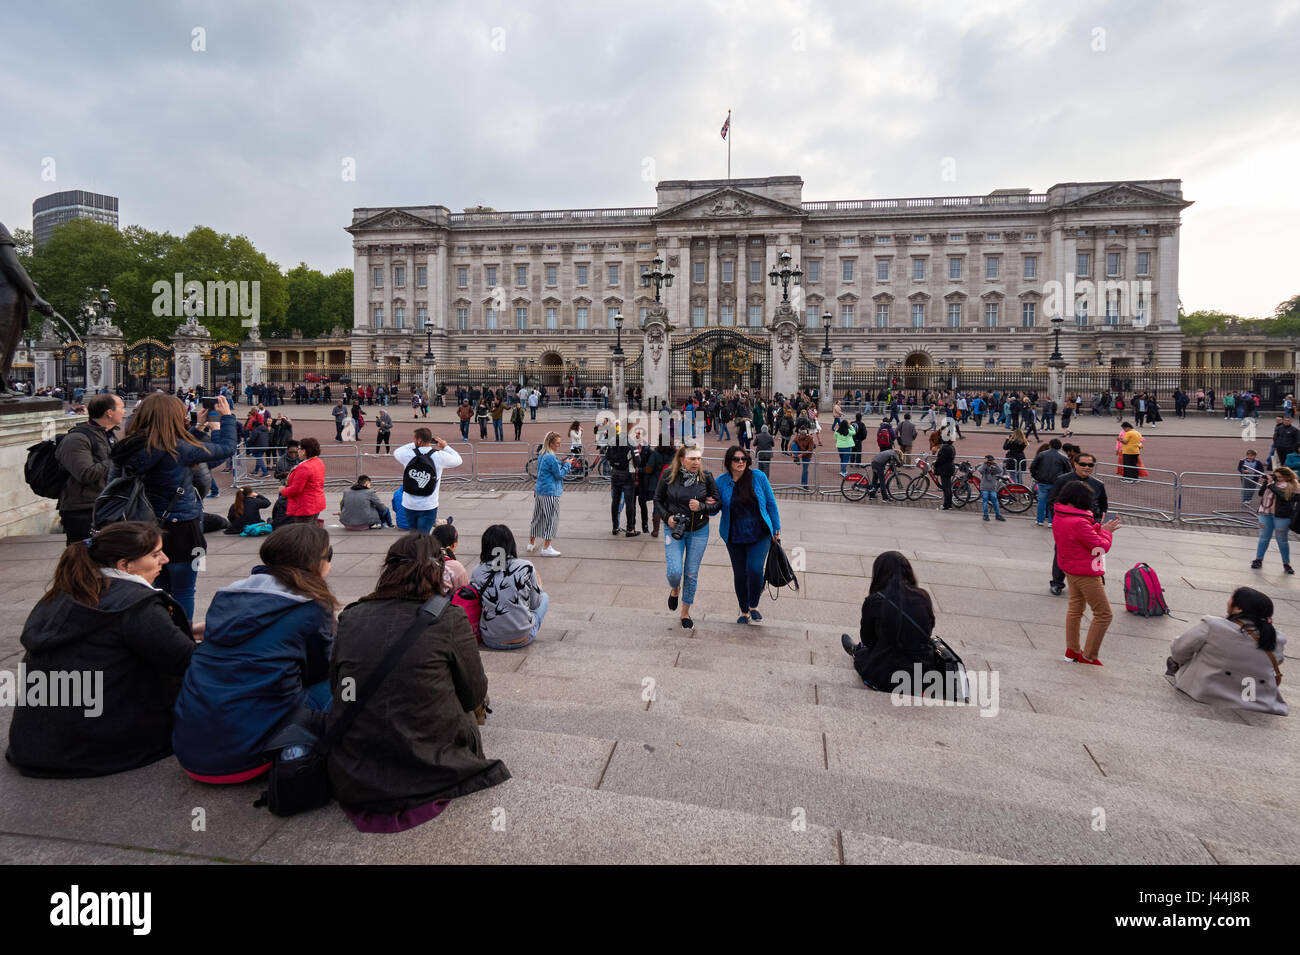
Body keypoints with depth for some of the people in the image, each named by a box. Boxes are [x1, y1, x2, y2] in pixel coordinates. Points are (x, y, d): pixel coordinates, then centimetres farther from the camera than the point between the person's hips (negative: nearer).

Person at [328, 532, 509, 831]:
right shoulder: (449, 618, -11)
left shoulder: (350, 617, -1)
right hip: (426, 774, -4)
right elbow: (475, 694, 1)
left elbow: (336, 688, 11)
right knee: (466, 716, 26)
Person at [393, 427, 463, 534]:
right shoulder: (439, 456, -11)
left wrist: (414, 445, 19)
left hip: (409, 505, 2)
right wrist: (445, 447, 17)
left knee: (414, 534, 20)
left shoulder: (408, 454, -8)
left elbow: (396, 452, 17)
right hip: (428, 506, -2)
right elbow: (458, 460, 7)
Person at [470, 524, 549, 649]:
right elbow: (535, 604, 1)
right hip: (523, 639, -3)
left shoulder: (478, 572, -7)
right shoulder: (526, 567, -11)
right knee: (545, 596, 23)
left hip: (491, 641, 3)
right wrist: (538, 585, 22)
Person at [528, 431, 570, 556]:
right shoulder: (552, 457, -18)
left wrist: (562, 463, 9)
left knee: (537, 517, 18)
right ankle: (546, 548, 1)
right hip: (550, 493, -9)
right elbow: (559, 474, -13)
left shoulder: (541, 455, 11)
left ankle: (531, 543, 28)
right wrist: (567, 464, -2)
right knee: (551, 519, -1)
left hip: (538, 491, 9)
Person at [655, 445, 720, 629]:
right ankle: (675, 590, 25)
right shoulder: (669, 475, -8)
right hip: (674, 529, -1)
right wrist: (666, 517, -12)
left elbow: (718, 503, -1)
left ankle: (685, 612, 27)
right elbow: (658, 500, 3)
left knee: (691, 574, 6)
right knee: (674, 571, -13)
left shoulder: (706, 477, -8)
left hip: (699, 531, 1)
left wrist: (701, 507, -19)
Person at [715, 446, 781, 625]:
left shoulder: (759, 477, -5)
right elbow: (714, 508, 6)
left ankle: (754, 606, 8)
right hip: (735, 538, 2)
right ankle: (744, 611, 29)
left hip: (760, 535, -1)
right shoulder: (721, 482, -3)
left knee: (755, 569, -17)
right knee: (739, 574, 8)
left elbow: (771, 503, 3)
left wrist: (776, 529, 4)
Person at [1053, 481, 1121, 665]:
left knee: (1075, 609, 23)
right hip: (1086, 574, -9)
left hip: (1071, 571, 9)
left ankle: (1072, 650, 32)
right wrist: (1106, 531, -1)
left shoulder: (1058, 517, -2)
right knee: (1103, 615, 5)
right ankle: (1088, 656, 11)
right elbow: (1102, 547, -18)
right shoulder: (1079, 523, -30)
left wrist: (1099, 528, 0)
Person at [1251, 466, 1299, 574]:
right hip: (1266, 513, 4)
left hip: (1282, 516, -4)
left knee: (1282, 540, 4)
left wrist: (1271, 484, -16)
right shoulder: (1273, 482, 8)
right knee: (1264, 537, 8)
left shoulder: (1291, 486, -6)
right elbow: (1261, 493, 9)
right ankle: (1258, 559, 15)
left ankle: (1286, 563, 17)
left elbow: (1282, 495, -22)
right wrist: (1265, 483, -3)